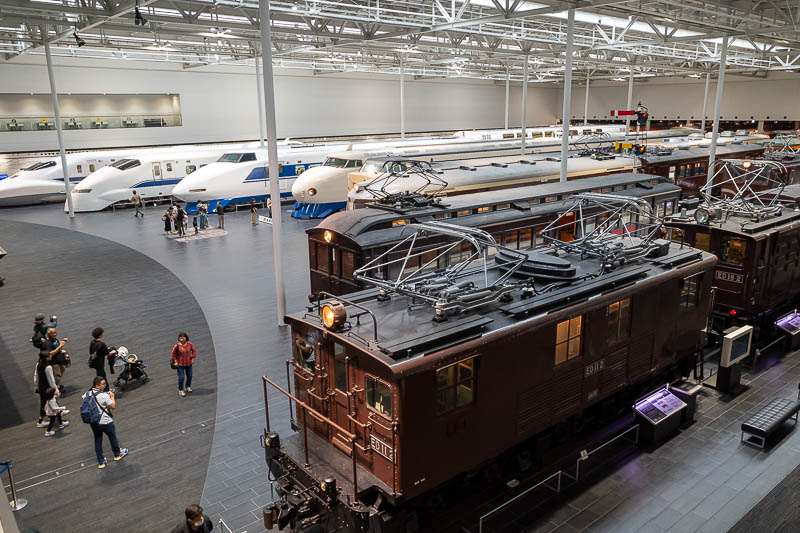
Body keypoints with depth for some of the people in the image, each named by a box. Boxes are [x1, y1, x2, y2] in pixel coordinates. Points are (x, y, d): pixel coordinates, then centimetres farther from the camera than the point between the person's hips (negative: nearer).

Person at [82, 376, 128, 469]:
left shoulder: (86, 394, -9)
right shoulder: (103, 395, -28)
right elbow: (113, 406, -19)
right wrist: (112, 396, -4)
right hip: (105, 422, -5)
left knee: (97, 440, 17)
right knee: (112, 437, 19)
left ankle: (101, 462, 26)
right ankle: (117, 454, 41)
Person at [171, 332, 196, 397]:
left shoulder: (190, 344, -10)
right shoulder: (177, 346, -18)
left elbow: (194, 351, 4)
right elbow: (173, 353, -4)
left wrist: (193, 358, -2)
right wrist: (175, 360, -7)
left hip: (188, 363, 4)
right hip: (180, 364, -4)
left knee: (189, 375, 18)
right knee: (181, 377, -4)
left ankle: (188, 387, 42)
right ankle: (180, 390, 13)